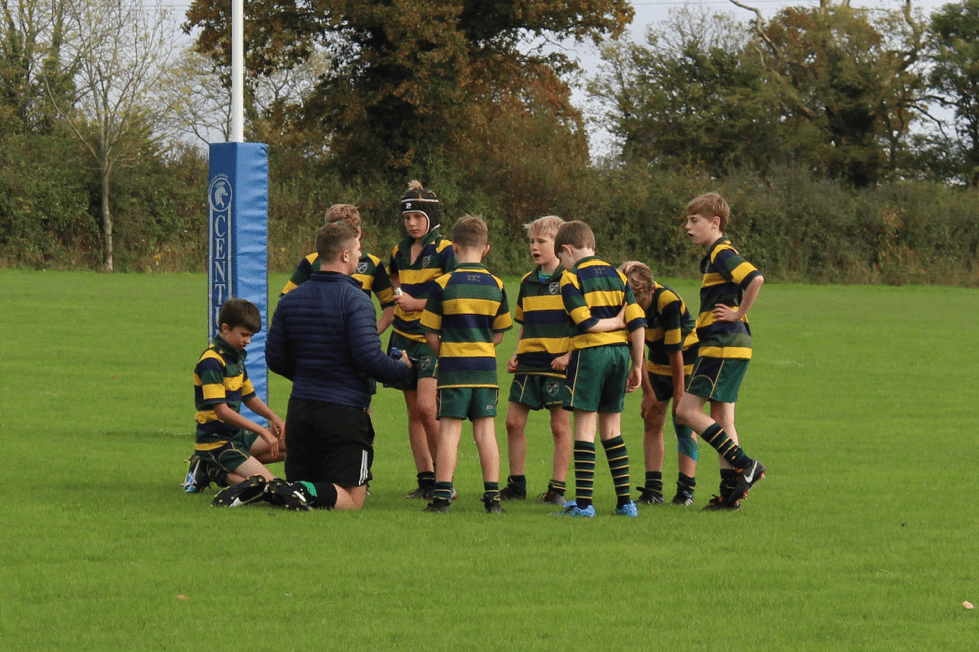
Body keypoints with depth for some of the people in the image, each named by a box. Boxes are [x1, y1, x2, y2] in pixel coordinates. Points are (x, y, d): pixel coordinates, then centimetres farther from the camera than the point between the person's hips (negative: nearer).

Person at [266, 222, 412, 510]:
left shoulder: (289, 301, 7)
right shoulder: (355, 301, -12)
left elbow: (275, 359, 10)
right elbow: (370, 358, -19)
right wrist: (401, 369, 2)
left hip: (300, 410, 6)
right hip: (345, 411, -6)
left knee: (299, 484, 15)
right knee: (350, 498, -1)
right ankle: (306, 494, -30)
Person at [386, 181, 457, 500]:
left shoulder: (444, 251, -8)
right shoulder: (400, 252, 11)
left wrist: (416, 303, -12)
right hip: (404, 338, 7)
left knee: (427, 407, -18)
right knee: (413, 411, 5)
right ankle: (425, 480, 8)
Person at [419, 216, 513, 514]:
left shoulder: (443, 284, -7)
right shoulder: (496, 286, 3)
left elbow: (431, 335, -3)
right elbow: (499, 333, 11)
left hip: (453, 367, -3)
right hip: (486, 367, 3)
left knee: (449, 431, -2)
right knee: (485, 430, 6)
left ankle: (442, 495, -6)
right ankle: (492, 496, 4)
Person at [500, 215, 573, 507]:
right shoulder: (528, 282, 15)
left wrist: (569, 355, -17)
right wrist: (516, 355, 11)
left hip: (558, 365, -6)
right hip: (528, 363, 6)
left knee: (560, 425, -1)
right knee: (514, 421, 3)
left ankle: (557, 489, 4)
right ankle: (516, 484, 14)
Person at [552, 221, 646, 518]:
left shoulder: (571, 278, -4)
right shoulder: (617, 276, 12)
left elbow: (587, 323, -15)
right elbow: (637, 323, 6)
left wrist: (615, 321, 2)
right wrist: (637, 365, 10)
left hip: (589, 352, -6)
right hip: (619, 352, 6)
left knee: (585, 426, -4)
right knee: (612, 428, 12)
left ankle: (583, 502, -7)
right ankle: (625, 501, 10)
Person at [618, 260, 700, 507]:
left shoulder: (668, 302, -31)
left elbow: (676, 353, -26)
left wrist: (679, 395, -22)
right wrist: (648, 392, -8)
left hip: (687, 363, -6)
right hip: (658, 364, 6)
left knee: (683, 424, -11)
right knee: (652, 421, -1)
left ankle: (686, 490, -9)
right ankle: (653, 489, -1)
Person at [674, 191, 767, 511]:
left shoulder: (722, 254, -13)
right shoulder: (716, 256, 18)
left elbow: (756, 279, -28)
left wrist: (739, 314, -18)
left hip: (723, 346, -10)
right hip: (727, 348, 10)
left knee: (687, 411, -10)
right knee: (721, 419, 10)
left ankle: (744, 465, -12)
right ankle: (730, 491, 9)